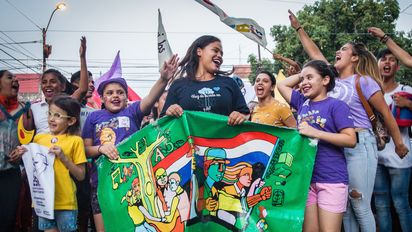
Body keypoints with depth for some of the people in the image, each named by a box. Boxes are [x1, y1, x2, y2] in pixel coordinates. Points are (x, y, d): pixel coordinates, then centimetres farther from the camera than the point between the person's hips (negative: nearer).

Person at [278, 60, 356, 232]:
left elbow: (351, 140, -12)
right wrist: (301, 75, 15)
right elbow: (282, 85, 25)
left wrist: (316, 133, -18)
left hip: (331, 179, -6)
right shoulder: (302, 102, 12)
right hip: (306, 177, 6)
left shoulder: (336, 105, -5)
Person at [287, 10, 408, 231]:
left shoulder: (363, 81, -4)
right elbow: (315, 53, 19)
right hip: (336, 146, 6)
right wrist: (298, 28, 21)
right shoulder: (333, 79, 12)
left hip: (359, 144, -6)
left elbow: (386, 113, 0)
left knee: (360, 207, -3)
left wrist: (399, 143, 4)